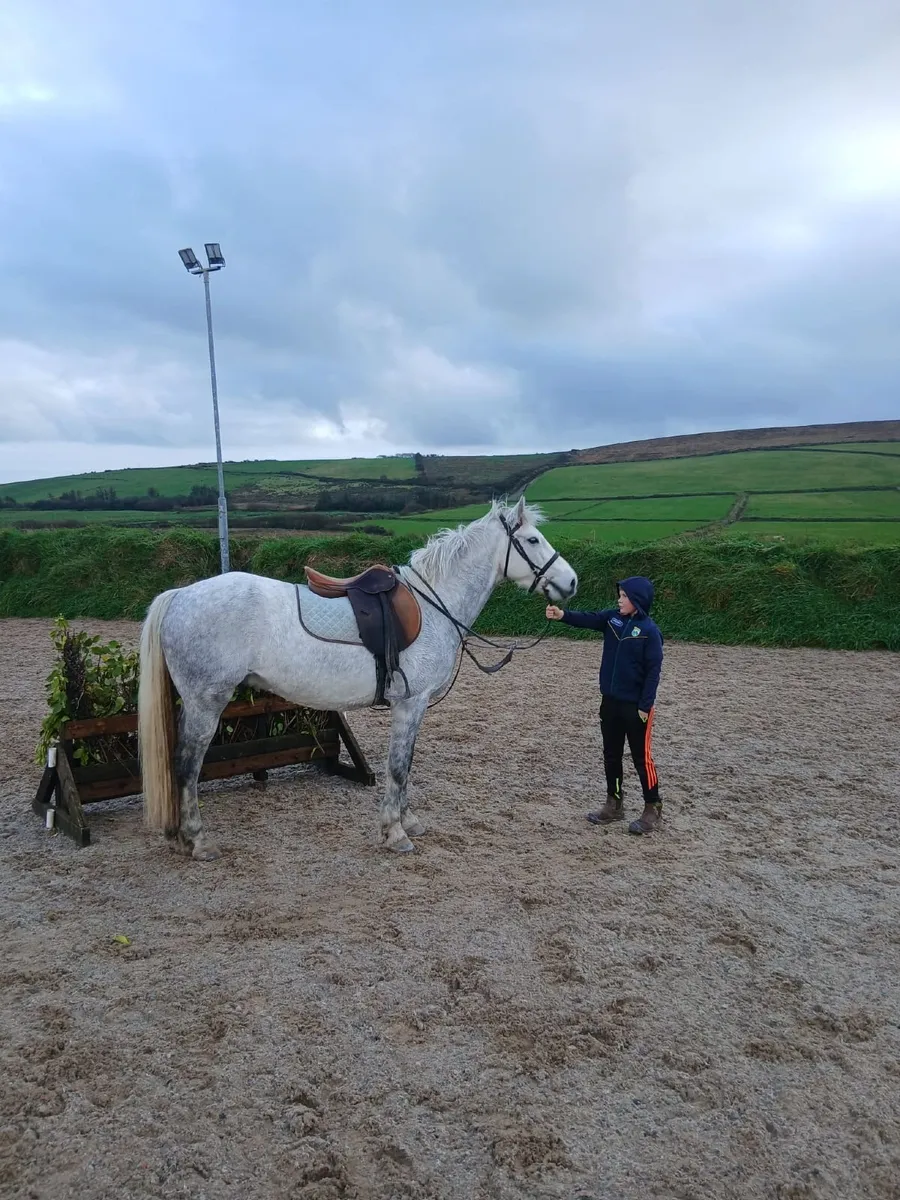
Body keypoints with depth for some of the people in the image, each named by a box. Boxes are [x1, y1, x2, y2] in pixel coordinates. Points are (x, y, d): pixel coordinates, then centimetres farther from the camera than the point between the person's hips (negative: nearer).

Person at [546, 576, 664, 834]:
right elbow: (586, 619, -11)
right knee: (611, 755, 15)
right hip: (610, 701, 6)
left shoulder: (649, 631, -14)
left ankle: (653, 809, 17)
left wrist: (645, 706, -16)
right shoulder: (612, 618, 3)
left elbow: (653, 671, -14)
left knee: (642, 758, 3)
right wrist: (562, 615, -29)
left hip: (635, 706, -6)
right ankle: (613, 804, 27)